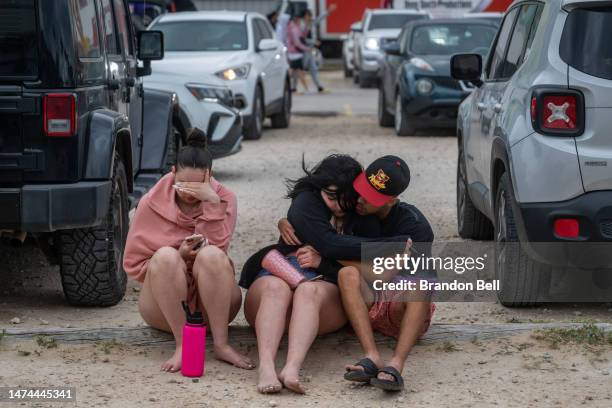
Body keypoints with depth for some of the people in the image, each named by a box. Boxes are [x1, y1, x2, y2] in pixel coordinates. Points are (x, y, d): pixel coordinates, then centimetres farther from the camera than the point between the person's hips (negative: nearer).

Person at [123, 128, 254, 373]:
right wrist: (179, 257, -16)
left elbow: (216, 249, -14)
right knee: (166, 256, -30)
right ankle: (181, 346, -35)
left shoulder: (224, 199, -1)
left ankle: (222, 345, -33)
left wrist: (212, 203, -22)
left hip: (212, 305, 0)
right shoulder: (152, 204, -2)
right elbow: (133, 265, 0)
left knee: (211, 256, -31)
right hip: (163, 309, 0)